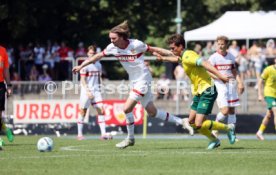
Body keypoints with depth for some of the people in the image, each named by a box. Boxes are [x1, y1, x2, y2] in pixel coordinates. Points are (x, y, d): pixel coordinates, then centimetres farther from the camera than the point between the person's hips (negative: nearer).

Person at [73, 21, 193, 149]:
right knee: (152, 112, 10)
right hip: (134, 81, 7)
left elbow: (153, 49, -10)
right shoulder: (112, 47, -4)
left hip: (143, 80, -7)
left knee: (127, 108, -14)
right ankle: (181, 122, 21)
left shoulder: (136, 45, -20)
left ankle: (130, 138, 5)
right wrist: (81, 66, 6)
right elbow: (98, 56, 6)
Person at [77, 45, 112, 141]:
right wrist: (87, 91, -22)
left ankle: (103, 133, -13)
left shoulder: (98, 65, 11)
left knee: (101, 110, -9)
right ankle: (79, 134, 13)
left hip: (96, 91, 5)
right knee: (83, 112, 3)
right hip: (86, 91, -5)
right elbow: (83, 80, -12)